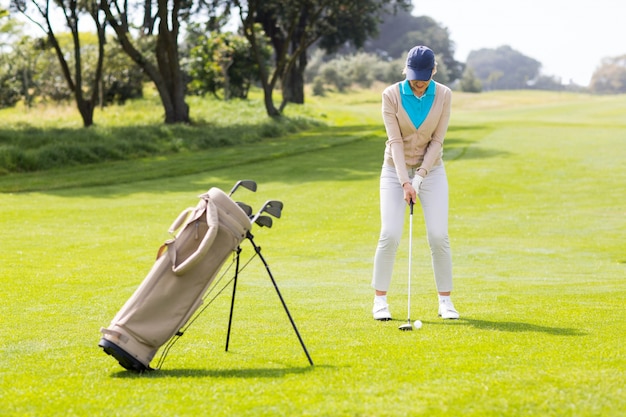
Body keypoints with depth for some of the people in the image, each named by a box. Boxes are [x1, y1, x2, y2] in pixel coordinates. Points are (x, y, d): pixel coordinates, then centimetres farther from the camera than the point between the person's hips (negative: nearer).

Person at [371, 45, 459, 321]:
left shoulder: (443, 95, -8)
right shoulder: (391, 95, -12)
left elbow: (437, 140, -8)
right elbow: (395, 140, -15)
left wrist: (419, 177, -16)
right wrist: (405, 182, -22)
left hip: (431, 169, 1)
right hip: (395, 169, -1)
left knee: (438, 235, -8)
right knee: (390, 234, -11)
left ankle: (445, 300, 3)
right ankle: (380, 300, 0)